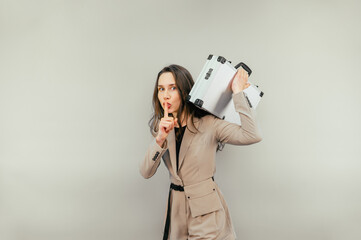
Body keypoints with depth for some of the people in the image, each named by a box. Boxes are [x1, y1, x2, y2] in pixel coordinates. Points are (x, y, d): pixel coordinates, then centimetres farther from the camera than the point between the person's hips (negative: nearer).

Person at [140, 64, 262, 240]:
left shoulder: (208, 124, -14)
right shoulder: (161, 127, 0)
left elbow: (252, 136, -28)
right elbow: (146, 173, -8)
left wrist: (237, 92, -23)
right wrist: (160, 138, -24)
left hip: (206, 211, -4)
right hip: (176, 206, 4)